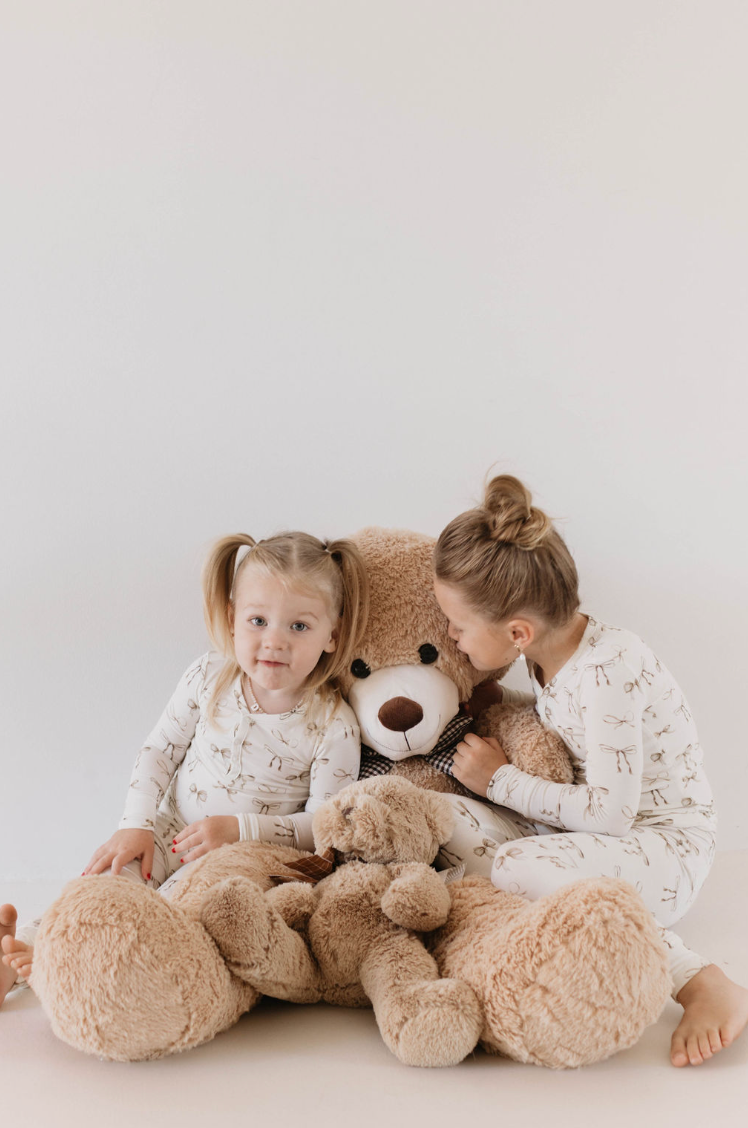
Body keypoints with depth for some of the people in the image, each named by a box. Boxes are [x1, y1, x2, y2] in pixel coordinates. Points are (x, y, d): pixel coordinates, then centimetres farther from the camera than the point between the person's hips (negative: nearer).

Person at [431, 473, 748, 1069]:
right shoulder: (554, 652, -1)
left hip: (664, 846, -8)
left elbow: (610, 812, -27)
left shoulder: (607, 668, -26)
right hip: (581, 834, 8)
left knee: (519, 867, -35)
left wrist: (502, 781, -18)